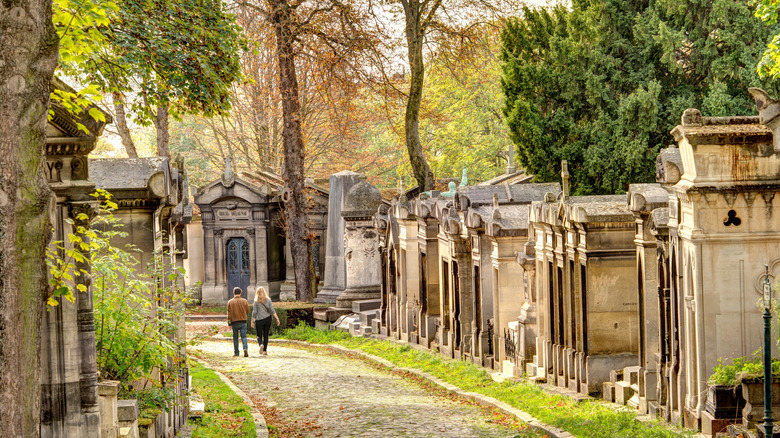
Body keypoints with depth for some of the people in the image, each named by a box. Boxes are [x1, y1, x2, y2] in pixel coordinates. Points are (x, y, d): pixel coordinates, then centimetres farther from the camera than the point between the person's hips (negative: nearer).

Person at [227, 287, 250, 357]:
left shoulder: (230, 302, -3)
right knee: (243, 336, 0)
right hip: (243, 322, 0)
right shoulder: (244, 301, -1)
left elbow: (229, 314, -4)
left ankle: (236, 353, 13)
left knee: (235, 337, 10)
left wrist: (229, 323, 0)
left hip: (234, 322, 0)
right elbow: (248, 311, 5)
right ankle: (245, 348, -23)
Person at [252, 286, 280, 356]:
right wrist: (277, 319, -3)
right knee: (266, 335, 12)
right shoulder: (268, 300, 3)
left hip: (259, 320, -3)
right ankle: (265, 350, 9)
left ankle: (261, 344, -25)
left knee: (259, 335, 5)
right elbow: (272, 310, -3)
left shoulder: (256, 301, -4)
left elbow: (254, 312, -6)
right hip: (267, 319, 3)